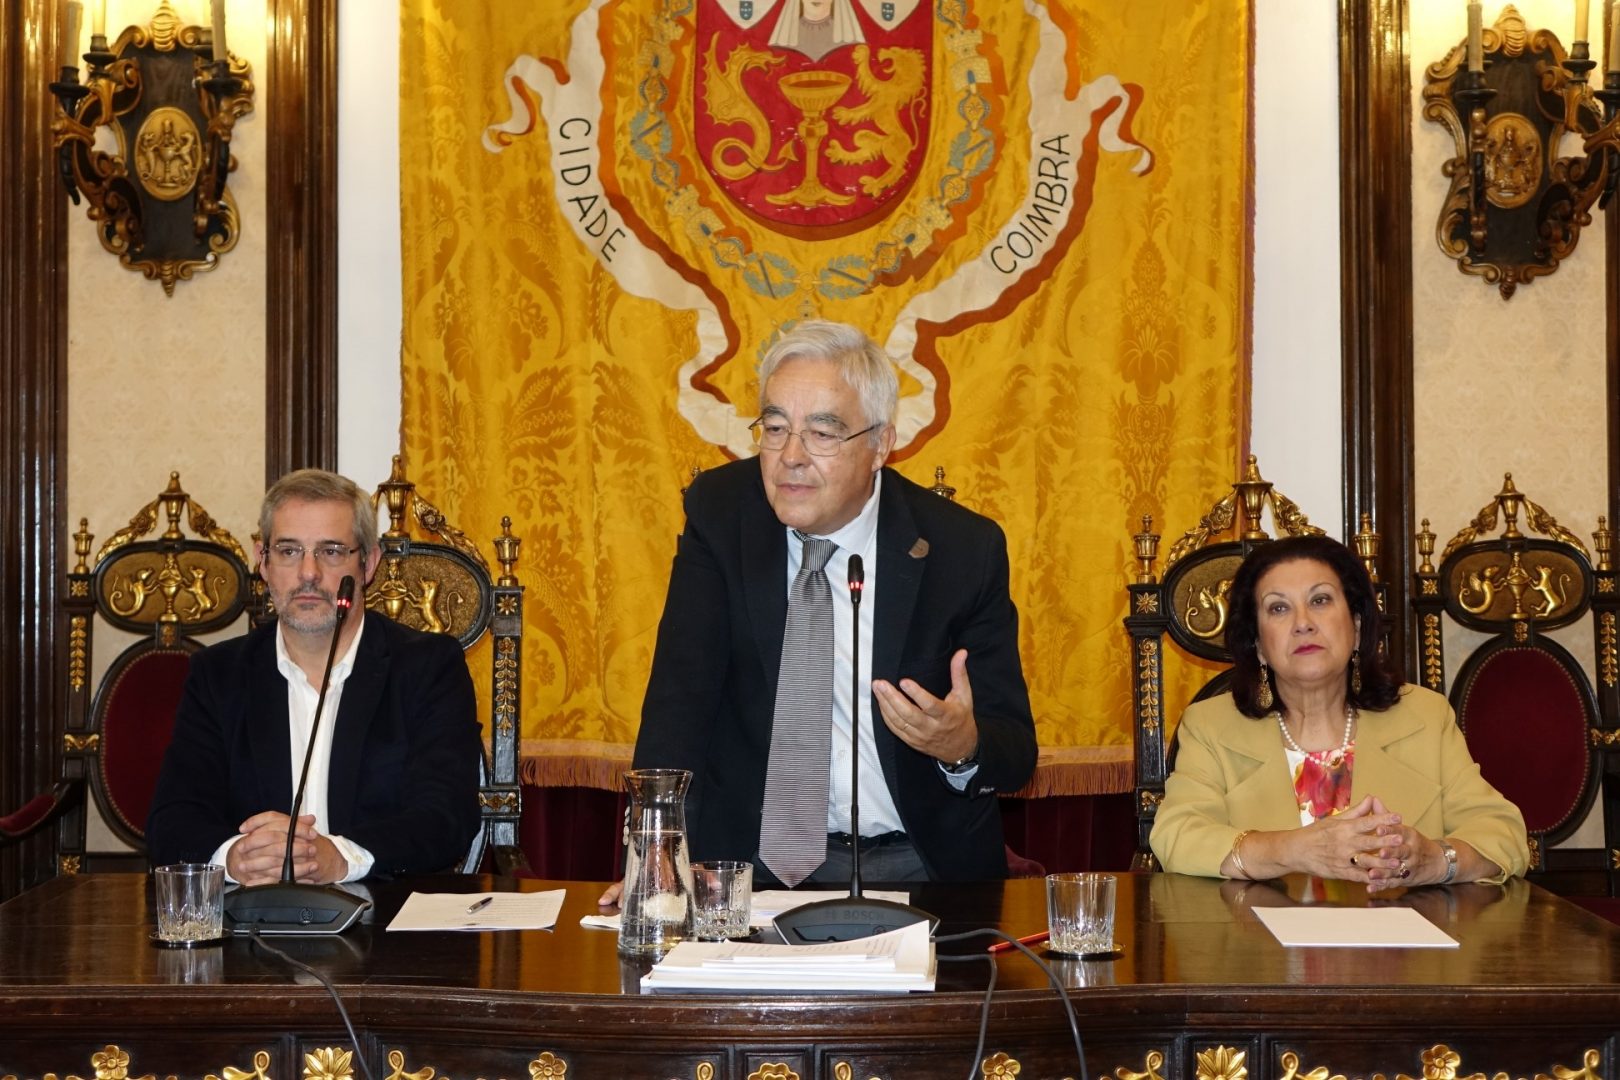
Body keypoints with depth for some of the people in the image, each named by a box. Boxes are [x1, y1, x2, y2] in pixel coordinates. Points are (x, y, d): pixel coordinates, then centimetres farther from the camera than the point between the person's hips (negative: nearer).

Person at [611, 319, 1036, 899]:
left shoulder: (966, 548, -5)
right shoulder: (719, 512, -2)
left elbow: (1015, 749, -2)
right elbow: (680, 694, -7)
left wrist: (964, 747, -26)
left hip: (919, 865, 2)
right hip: (753, 861, -2)